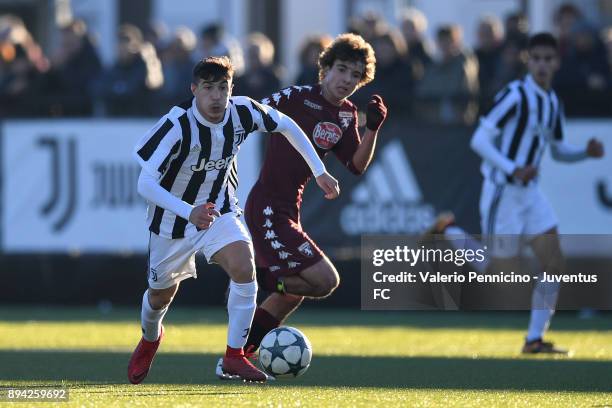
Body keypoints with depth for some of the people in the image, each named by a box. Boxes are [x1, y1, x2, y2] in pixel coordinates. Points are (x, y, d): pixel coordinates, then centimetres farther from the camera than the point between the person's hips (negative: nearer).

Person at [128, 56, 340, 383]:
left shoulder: (243, 112, -19)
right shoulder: (177, 126, -31)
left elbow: (286, 125, 3)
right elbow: (145, 184, -36)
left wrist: (319, 172, 3)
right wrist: (189, 212, -50)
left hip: (219, 211, 2)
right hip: (173, 218, -2)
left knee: (244, 268, -24)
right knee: (161, 296, 14)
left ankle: (234, 356, -12)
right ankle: (150, 338, 50)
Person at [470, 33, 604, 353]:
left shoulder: (553, 103, 10)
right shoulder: (515, 95, -15)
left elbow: (558, 150, 24)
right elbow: (479, 140, -18)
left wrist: (586, 152, 3)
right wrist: (512, 170, -28)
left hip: (529, 193, 8)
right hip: (502, 192, -7)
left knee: (554, 265, -1)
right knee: (502, 272, -6)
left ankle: (535, 339, 5)